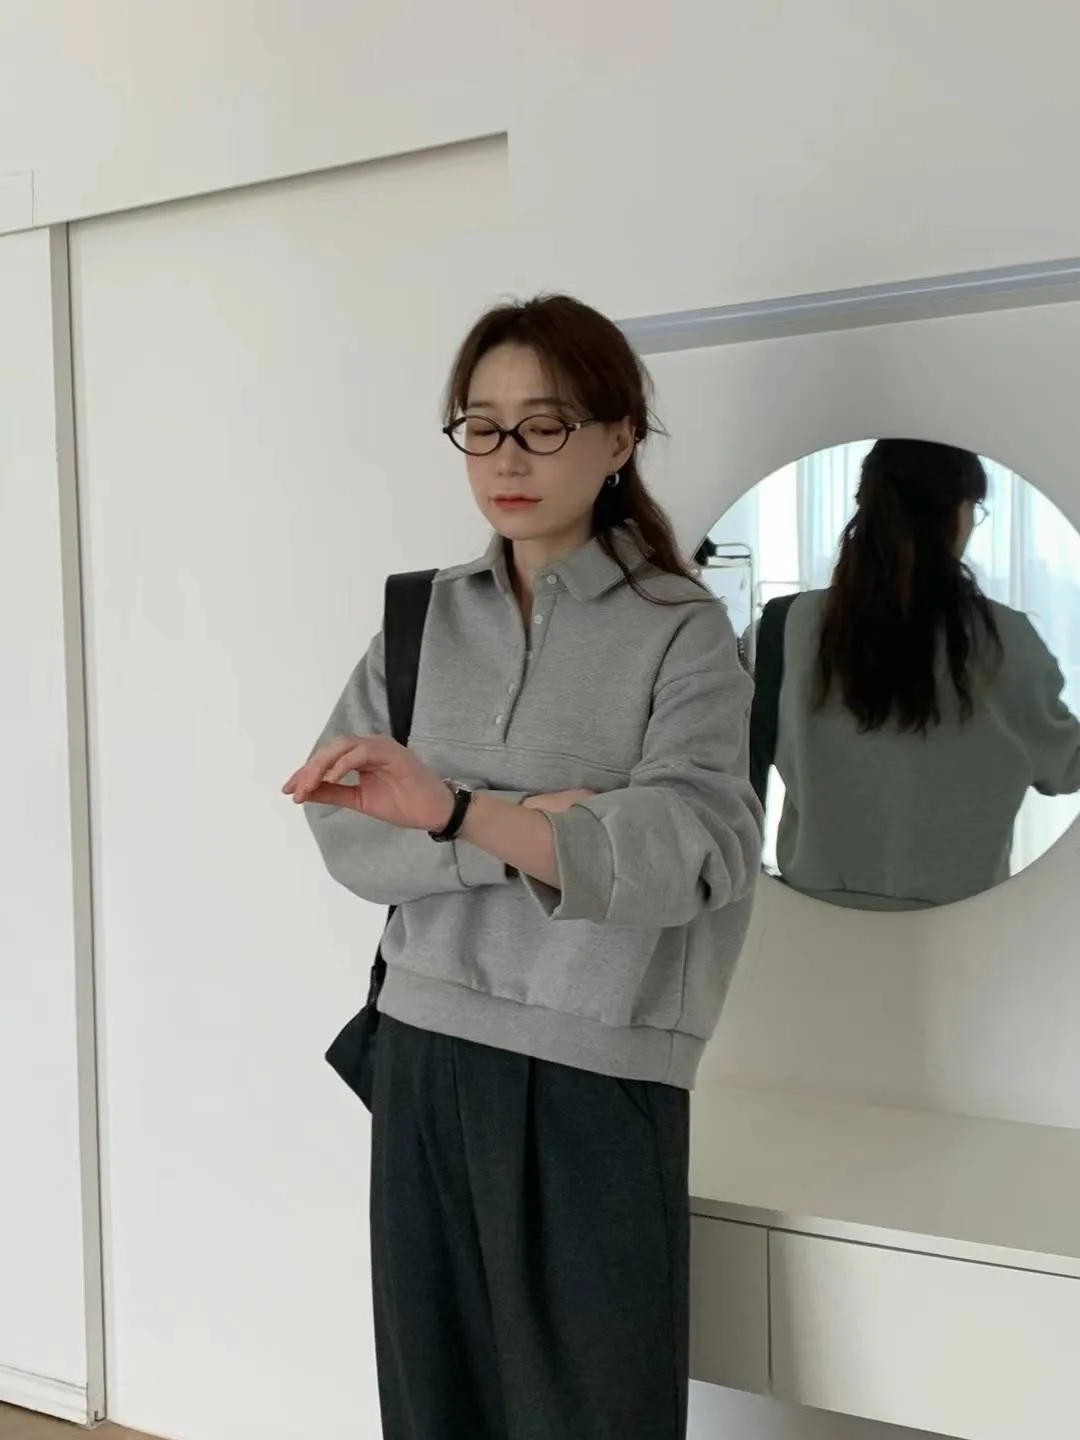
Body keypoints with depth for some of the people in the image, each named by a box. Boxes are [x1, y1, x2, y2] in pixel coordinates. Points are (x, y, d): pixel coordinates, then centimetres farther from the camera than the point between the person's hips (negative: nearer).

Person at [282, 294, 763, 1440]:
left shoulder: (682, 629, -6)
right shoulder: (424, 620, 7)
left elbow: (696, 846, -21)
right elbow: (349, 833, -2)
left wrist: (455, 812, -32)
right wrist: (518, 839, -17)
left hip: (597, 1070, -3)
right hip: (427, 1050, 4)